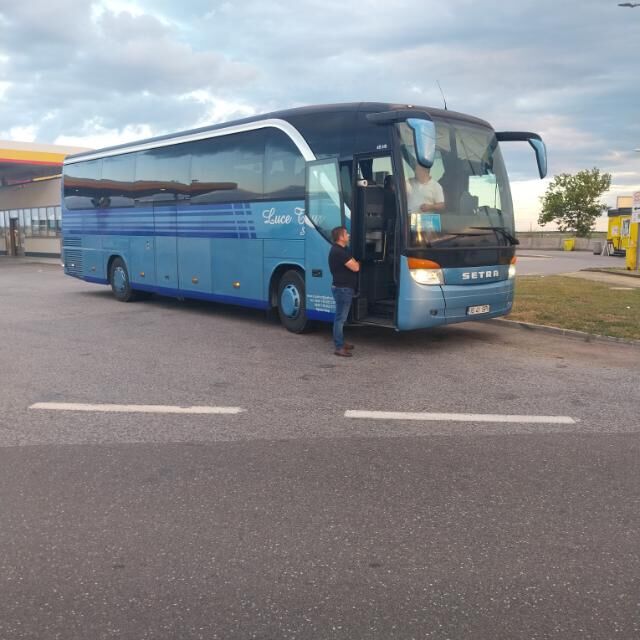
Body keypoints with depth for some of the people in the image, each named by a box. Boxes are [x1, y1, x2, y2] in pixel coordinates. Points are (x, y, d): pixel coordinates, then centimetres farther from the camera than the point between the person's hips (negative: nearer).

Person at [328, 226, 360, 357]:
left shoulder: (340, 250, 15)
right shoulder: (339, 252, -20)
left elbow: (352, 263, 23)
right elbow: (355, 267, -19)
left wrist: (354, 262, 3)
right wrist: (358, 262, 1)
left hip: (344, 288, 11)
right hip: (342, 288, -11)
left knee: (341, 317, 17)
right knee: (340, 318, -8)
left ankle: (341, 342, 27)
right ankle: (339, 347, -6)